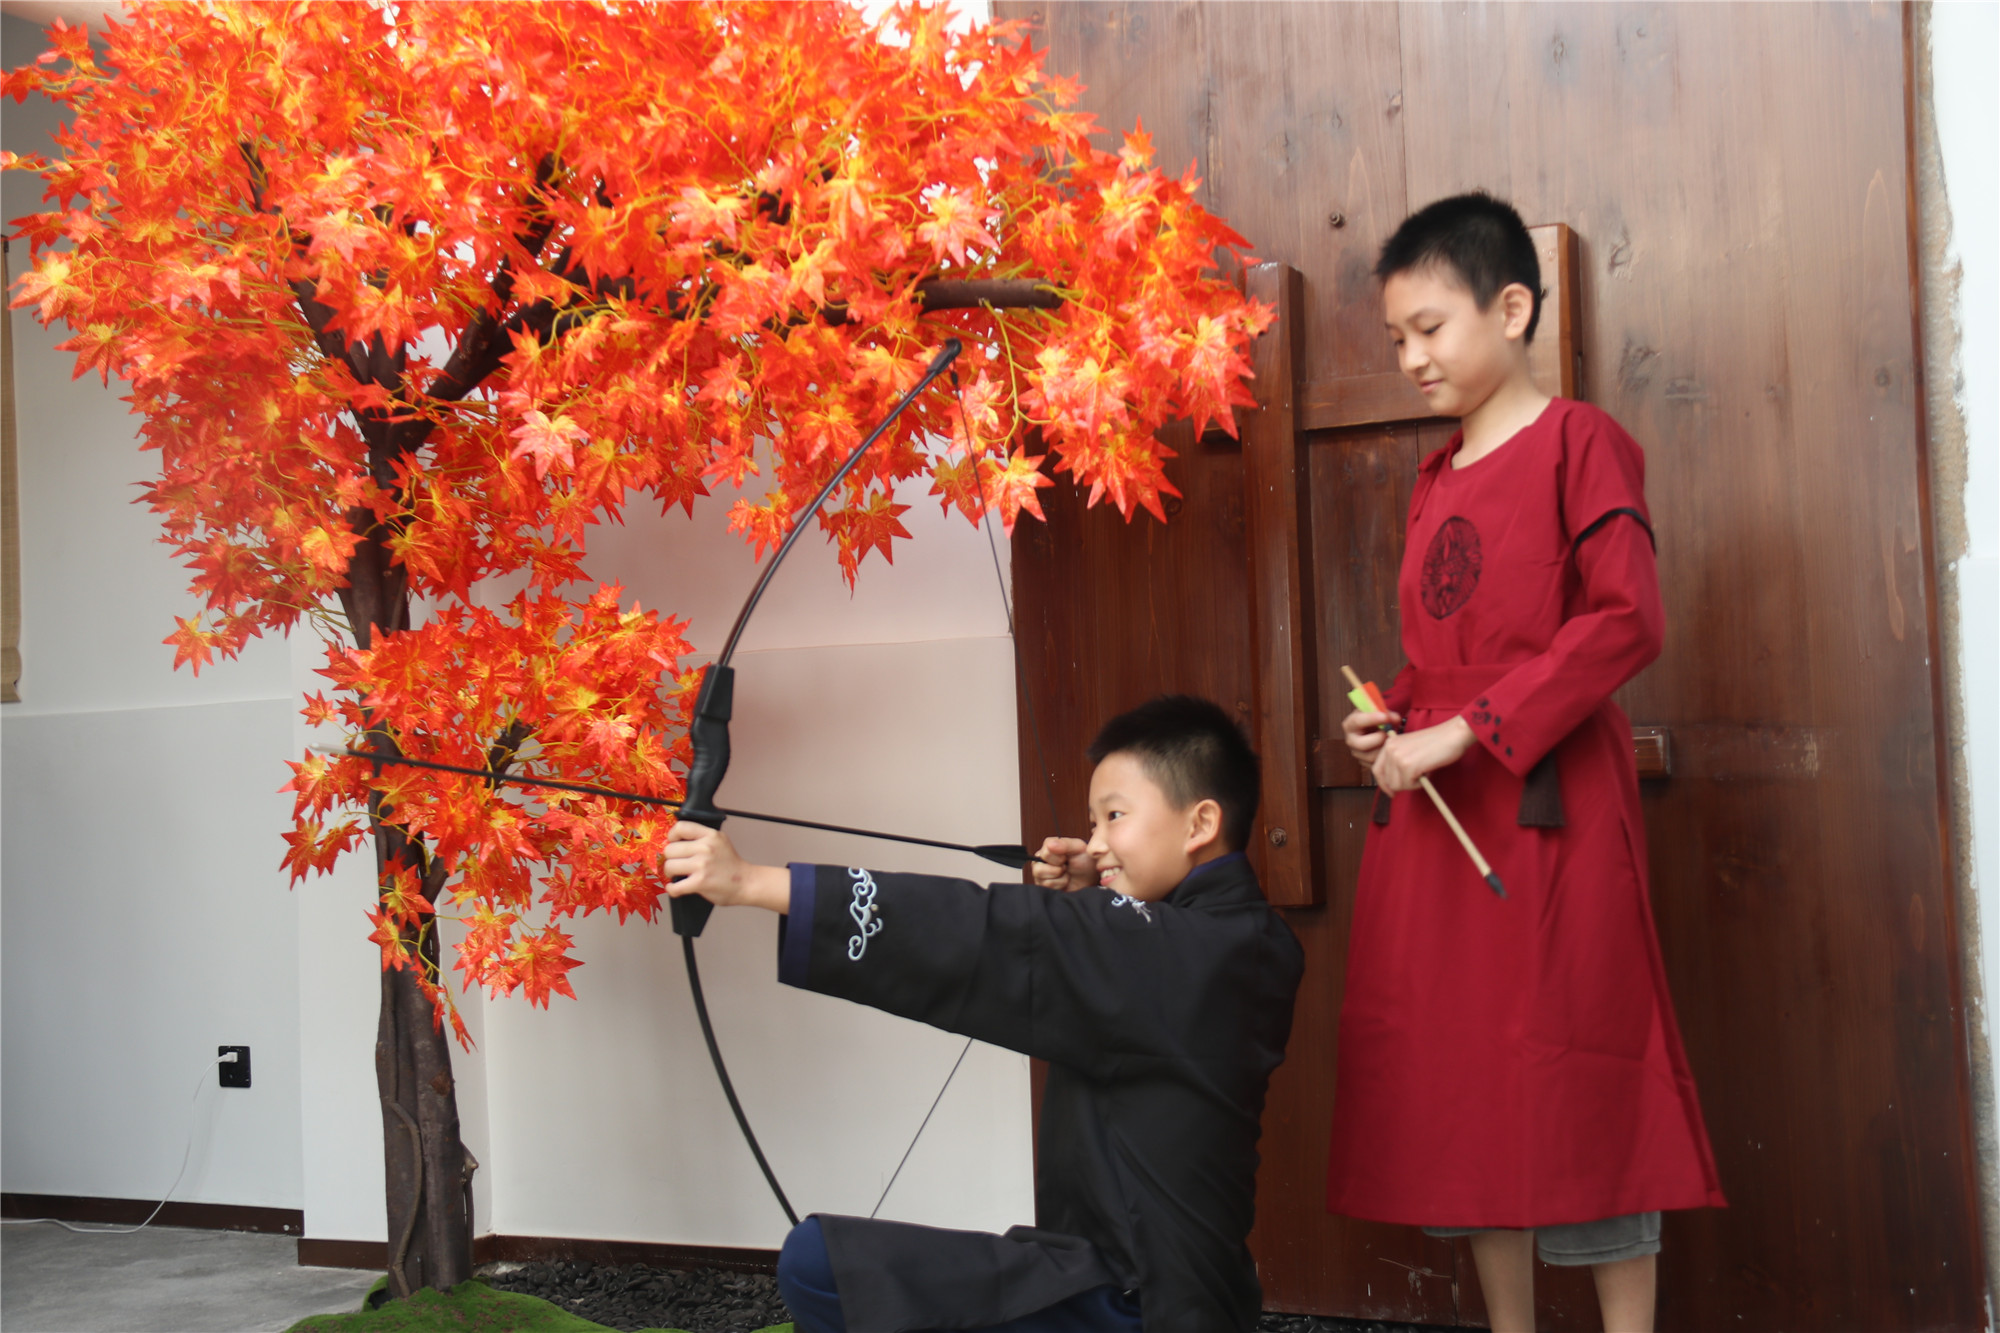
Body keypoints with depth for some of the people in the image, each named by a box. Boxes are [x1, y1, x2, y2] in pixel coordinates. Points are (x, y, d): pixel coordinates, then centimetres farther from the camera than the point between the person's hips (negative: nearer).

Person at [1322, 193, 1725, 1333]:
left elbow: (1627, 621, -17)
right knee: (1458, 1082, 9)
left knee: (1578, 1079, -3)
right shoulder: (1434, 479, 16)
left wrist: (1465, 731, -19)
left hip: (1548, 808, -7)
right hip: (1433, 812, 7)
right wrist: (1392, 722, 4)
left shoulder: (1578, 443, -5)